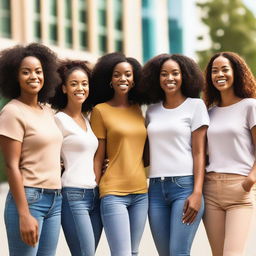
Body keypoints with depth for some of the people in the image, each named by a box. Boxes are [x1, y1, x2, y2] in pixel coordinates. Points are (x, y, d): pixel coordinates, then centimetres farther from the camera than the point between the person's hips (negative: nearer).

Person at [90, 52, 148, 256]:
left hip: (140, 192, 5)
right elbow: (98, 157, -2)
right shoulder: (101, 110, -2)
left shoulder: (138, 109, 12)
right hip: (113, 193, -5)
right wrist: (95, 192, -3)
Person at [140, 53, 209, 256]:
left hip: (185, 186, -5)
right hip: (156, 188, 5)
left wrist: (197, 193, -13)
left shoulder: (196, 105, 2)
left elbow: (199, 153, -3)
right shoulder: (152, 110, 15)